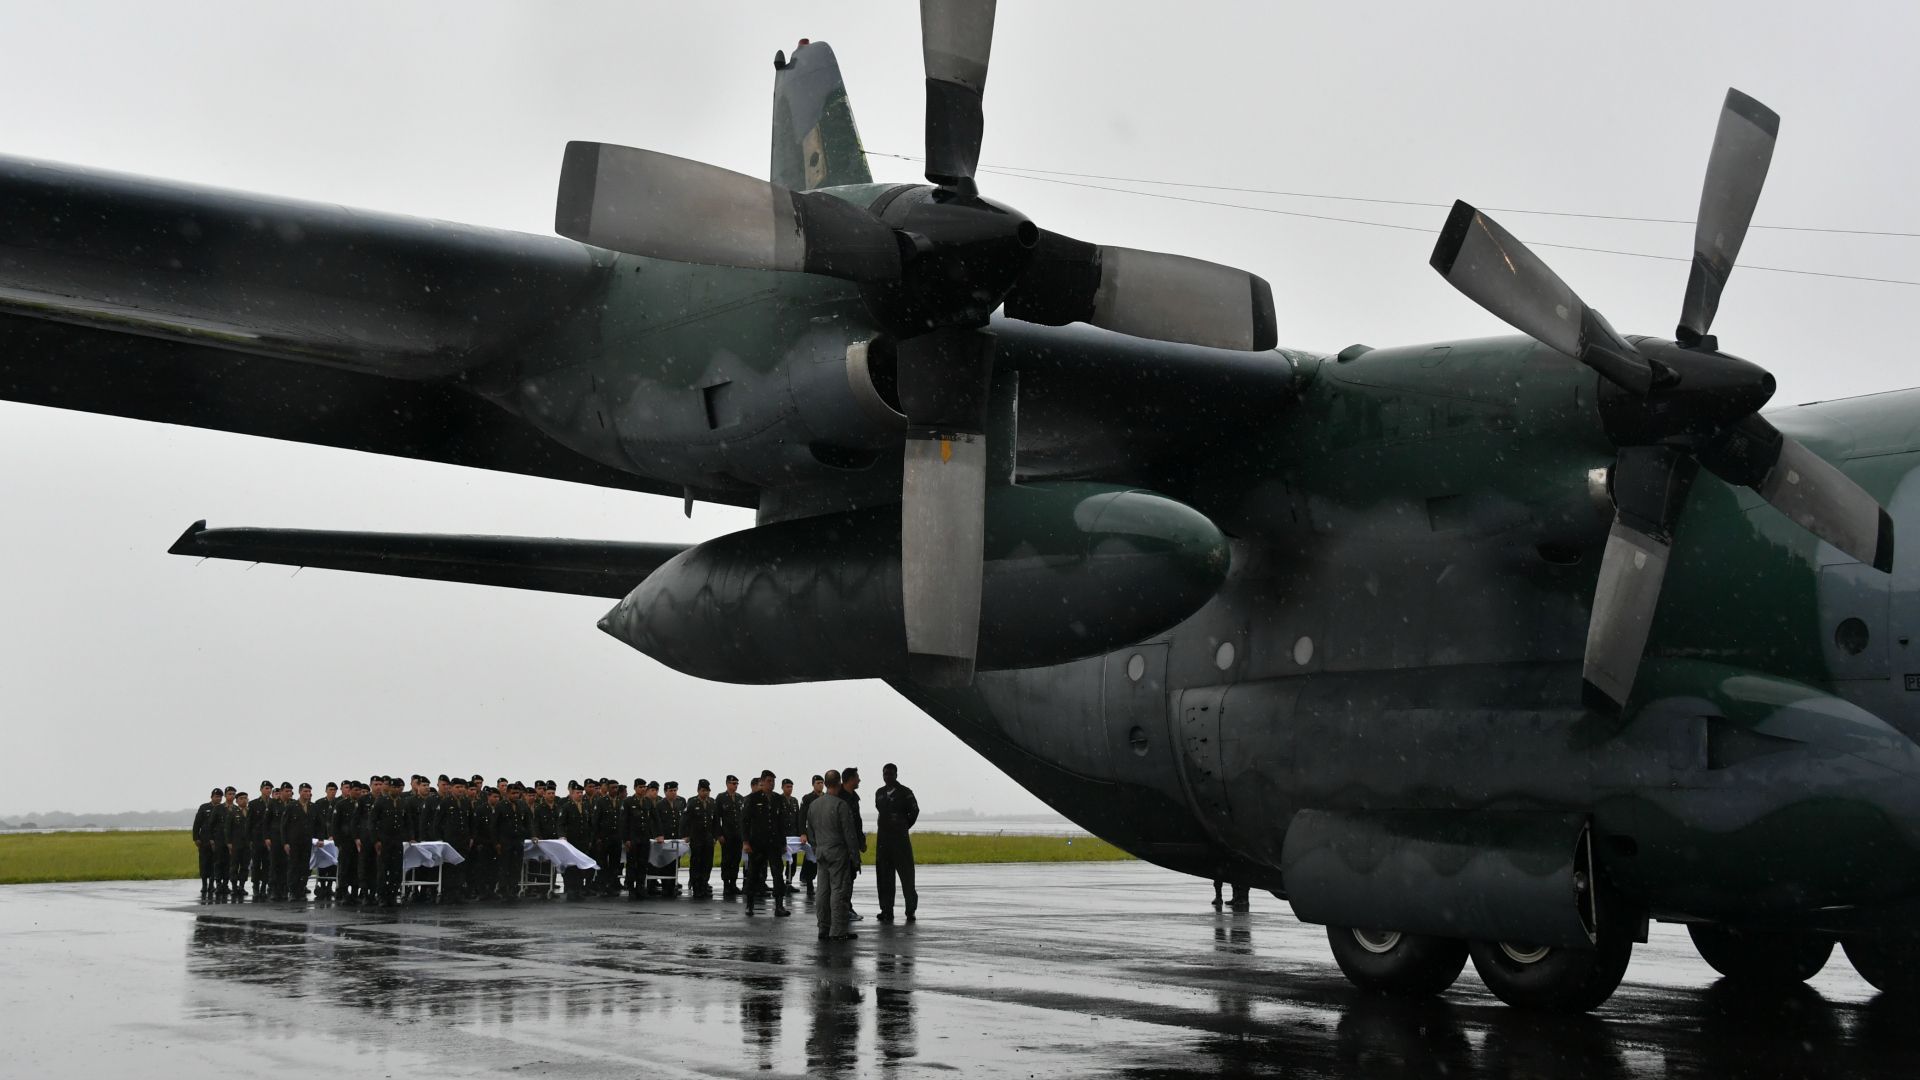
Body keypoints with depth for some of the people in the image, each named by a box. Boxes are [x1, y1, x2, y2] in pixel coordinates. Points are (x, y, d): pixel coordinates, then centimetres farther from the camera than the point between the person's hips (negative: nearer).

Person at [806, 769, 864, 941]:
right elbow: (849, 832, -13)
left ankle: (823, 929, 11)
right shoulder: (841, 805, -13)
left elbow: (810, 832, 17)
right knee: (839, 890, -5)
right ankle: (838, 930, -8)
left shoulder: (813, 805, 10)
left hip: (821, 853, 7)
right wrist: (855, 854, -6)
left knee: (823, 892, 9)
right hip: (838, 853, -7)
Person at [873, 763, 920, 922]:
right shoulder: (879, 793, 11)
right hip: (883, 839, 5)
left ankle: (910, 910, 4)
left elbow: (914, 811, 4)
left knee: (906, 875, -3)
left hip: (901, 838, -5)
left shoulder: (905, 792, -4)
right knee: (884, 876, 5)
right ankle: (886, 910, 10)